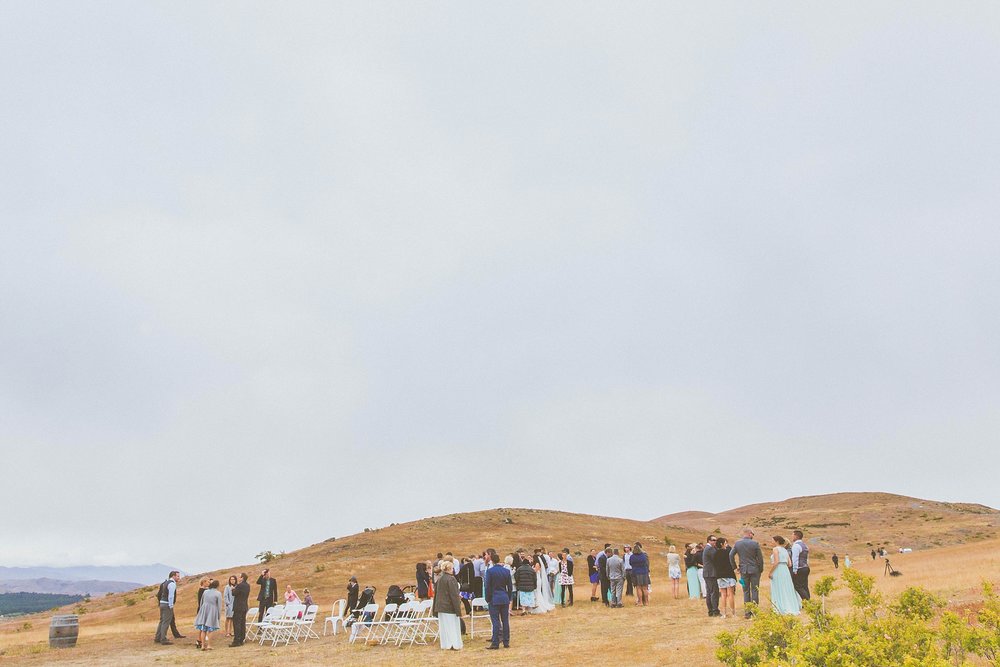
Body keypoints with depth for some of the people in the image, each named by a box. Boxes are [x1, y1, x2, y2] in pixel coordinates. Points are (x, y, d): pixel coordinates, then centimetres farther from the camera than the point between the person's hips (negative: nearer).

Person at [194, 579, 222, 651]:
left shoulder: (205, 591, 6)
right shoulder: (218, 593, -6)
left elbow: (201, 602, 14)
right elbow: (219, 605, -5)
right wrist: (219, 615, 4)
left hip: (204, 610, 3)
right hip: (212, 612, -3)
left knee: (203, 629, 7)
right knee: (210, 630, 4)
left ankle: (203, 645, 8)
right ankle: (208, 645, 2)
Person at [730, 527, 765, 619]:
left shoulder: (737, 543, 0)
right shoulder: (755, 543, -8)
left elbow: (731, 555, -1)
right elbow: (760, 557, -5)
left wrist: (735, 567, 9)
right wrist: (761, 569, 7)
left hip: (743, 570, 3)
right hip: (754, 570, -2)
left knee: (746, 591, 8)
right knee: (755, 590, 4)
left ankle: (747, 612, 7)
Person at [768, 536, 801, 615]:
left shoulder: (775, 549, -6)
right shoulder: (785, 550, 16)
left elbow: (776, 562, -17)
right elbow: (789, 563, 11)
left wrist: (770, 572, -14)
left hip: (777, 571, -7)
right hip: (786, 570, 7)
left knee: (779, 590, -2)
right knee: (786, 590, 14)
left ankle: (782, 609, -4)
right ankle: (792, 608, 18)